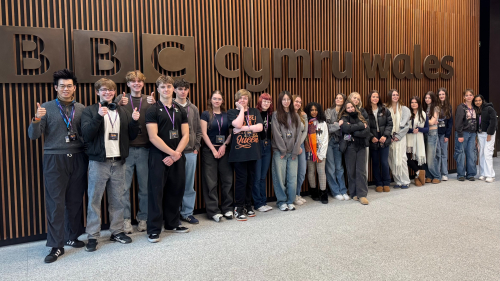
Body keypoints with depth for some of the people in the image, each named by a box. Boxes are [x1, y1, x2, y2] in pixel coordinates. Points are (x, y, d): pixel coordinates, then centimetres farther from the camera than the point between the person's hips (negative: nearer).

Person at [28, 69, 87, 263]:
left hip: (78, 158, 2)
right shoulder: (46, 108, 2)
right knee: (55, 204, 1)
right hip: (54, 160, -2)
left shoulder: (81, 109, 8)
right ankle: (56, 246, 9)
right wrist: (36, 120, -20)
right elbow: (33, 135, -2)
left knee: (75, 201, 9)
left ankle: (72, 237, 26)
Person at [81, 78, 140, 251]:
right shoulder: (90, 111, 3)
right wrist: (98, 116, -23)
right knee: (94, 200, 1)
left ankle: (117, 231, 23)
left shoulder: (122, 112, 14)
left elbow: (132, 136, 13)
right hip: (98, 162, -3)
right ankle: (92, 236, 11)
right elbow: (86, 134, -11)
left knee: (117, 200, 11)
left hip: (118, 162, 4)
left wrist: (134, 121, -5)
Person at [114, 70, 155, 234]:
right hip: (126, 148, -1)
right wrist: (120, 105, -18)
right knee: (124, 187, 0)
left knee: (145, 186, 8)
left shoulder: (148, 100, 10)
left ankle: (143, 218, 20)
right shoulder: (121, 99, 6)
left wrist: (154, 105, -14)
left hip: (144, 148, 2)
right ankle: (126, 219, 13)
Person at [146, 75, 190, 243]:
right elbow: (153, 137, -11)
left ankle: (172, 224, 24)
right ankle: (154, 229, 7)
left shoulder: (181, 110, 11)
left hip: (177, 157, 5)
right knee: (156, 192, -2)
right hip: (159, 157, -4)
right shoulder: (153, 111, -2)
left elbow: (185, 135, 6)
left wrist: (176, 154, -8)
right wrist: (172, 153, -12)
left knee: (176, 191, 9)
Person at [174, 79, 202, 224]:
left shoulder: (193, 109, 12)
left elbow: (198, 130, 15)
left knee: (189, 184, 9)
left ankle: (187, 212, 20)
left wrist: (196, 147, 6)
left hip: (191, 152, 4)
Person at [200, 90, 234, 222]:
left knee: (227, 180, 4)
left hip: (224, 150, 3)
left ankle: (227, 208, 14)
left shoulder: (227, 115, 10)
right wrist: (214, 150, -9)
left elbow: (231, 133, 7)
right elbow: (204, 133, -4)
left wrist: (224, 145, -6)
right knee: (211, 181, -1)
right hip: (209, 150, -3)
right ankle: (213, 211, 5)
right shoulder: (206, 114, 2)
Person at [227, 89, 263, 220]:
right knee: (241, 179, -4)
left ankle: (248, 206, 22)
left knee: (251, 179, 9)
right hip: (239, 151, -3)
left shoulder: (255, 112, 14)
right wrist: (241, 109, -4)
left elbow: (260, 127, -3)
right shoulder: (232, 112, 5)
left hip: (253, 150, 4)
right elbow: (238, 124, -15)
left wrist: (243, 128, -12)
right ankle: (239, 208, 6)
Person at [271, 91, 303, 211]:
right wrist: (283, 151, -8)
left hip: (293, 152, 3)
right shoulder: (276, 115, 1)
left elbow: (298, 133, 7)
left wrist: (295, 151, -1)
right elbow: (277, 133, -5)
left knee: (292, 178, 2)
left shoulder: (295, 116, 12)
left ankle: (290, 201, 15)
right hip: (279, 152, -3)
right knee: (280, 177, -1)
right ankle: (281, 202, 12)